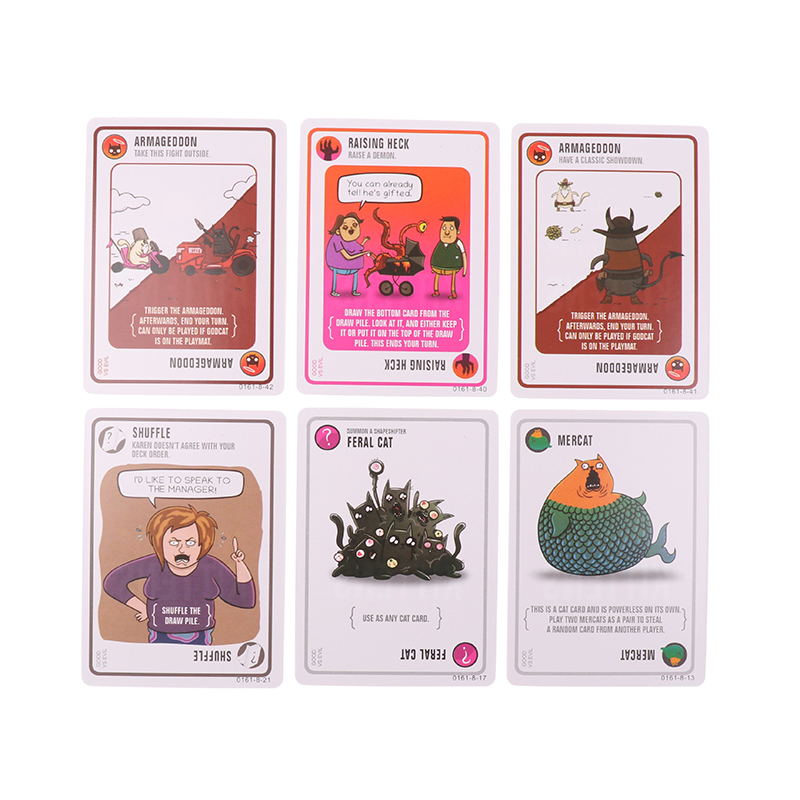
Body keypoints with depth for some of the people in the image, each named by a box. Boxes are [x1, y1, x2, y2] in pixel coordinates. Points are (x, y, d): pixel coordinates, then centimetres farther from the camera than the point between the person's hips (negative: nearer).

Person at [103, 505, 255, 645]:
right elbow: (113, 582, 4)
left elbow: (246, 601, -2)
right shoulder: (154, 564, -3)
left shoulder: (211, 567, -1)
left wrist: (240, 564, -10)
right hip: (161, 640, 0)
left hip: (199, 641, 0)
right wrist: (141, 607, 2)